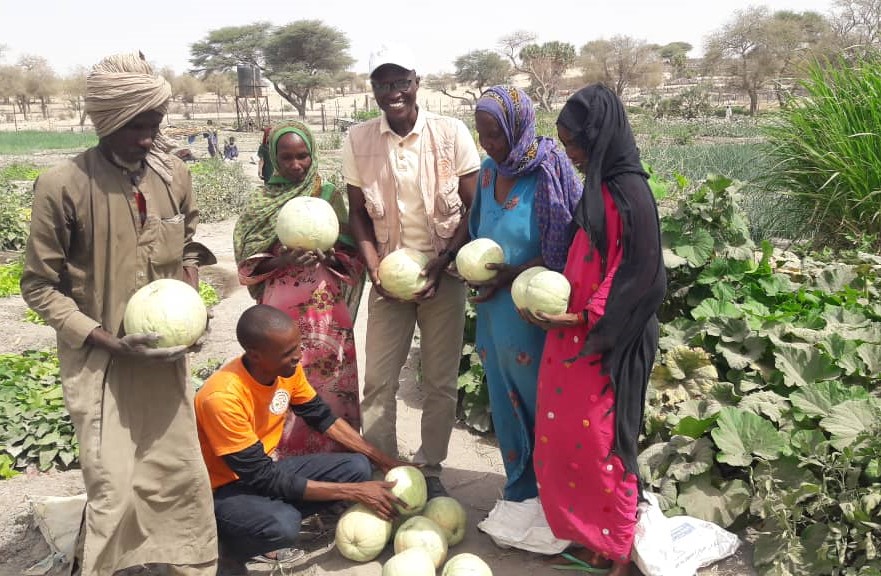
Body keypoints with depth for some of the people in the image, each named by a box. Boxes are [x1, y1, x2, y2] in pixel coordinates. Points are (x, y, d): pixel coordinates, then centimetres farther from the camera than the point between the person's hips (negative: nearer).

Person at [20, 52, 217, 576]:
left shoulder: (175, 175, -3)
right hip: (100, 361, -4)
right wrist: (109, 341, -17)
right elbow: (40, 285, -9)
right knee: (114, 492, -4)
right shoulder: (62, 186, -16)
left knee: (183, 473, 12)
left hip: (165, 353, 4)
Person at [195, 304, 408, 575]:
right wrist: (354, 492, -28)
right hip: (226, 488, -7)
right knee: (283, 526, -37)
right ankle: (229, 544, -3)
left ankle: (275, 524, -2)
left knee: (358, 468, -8)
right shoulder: (223, 398, -32)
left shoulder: (287, 369, -11)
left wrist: (382, 459, -4)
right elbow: (262, 479, -29)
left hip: (267, 466, 7)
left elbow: (323, 417, 5)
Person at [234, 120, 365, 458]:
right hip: (280, 309, 0)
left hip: (325, 309, 0)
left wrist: (328, 256, -16)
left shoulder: (328, 195, 4)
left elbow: (351, 257, 5)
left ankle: (334, 453, 18)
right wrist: (282, 260, -15)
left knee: (328, 382, 3)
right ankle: (290, 452, 18)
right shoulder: (260, 202, 5)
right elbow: (247, 265, 3)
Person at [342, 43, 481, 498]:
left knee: (441, 382, 7)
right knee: (378, 381, 3)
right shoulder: (358, 140, -4)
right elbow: (358, 213, 4)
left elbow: (476, 208, -4)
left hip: (443, 274, -1)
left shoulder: (451, 133, -8)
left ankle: (429, 469, 24)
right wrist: (374, 266, -10)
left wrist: (441, 263, -14)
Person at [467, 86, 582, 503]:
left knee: (540, 396, 7)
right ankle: (521, 488, 32)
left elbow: (567, 245, -14)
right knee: (508, 397, 14)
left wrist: (515, 274, -18)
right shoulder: (489, 170, 6)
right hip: (495, 309, 6)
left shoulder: (551, 171, -14)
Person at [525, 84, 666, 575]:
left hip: (609, 341, -8)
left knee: (602, 441, 2)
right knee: (570, 436, 14)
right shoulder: (599, 187, 9)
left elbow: (640, 276, -19)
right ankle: (591, 536, 30)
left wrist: (581, 318, -19)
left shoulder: (629, 192, -17)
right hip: (581, 333, 8)